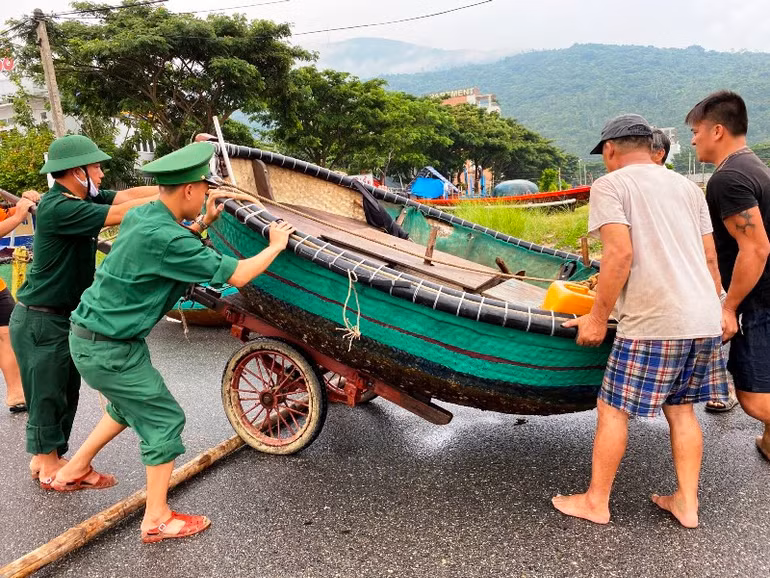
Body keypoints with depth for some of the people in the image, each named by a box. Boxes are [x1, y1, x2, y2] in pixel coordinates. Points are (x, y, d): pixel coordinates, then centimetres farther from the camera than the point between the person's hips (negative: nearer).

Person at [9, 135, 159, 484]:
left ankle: (46, 459, 32)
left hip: (65, 318, 9)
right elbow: (122, 213, -29)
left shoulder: (82, 198, 3)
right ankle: (48, 467, 21)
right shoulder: (58, 208, -25)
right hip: (40, 321, -9)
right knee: (47, 397, 5)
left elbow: (127, 195, -4)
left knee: (66, 394, 17)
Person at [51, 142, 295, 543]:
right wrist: (276, 245, -8)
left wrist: (203, 223, 12)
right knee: (164, 419, 2)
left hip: (91, 333, 10)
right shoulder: (165, 237, -27)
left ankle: (73, 471, 44)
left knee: (130, 406, 28)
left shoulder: (141, 216, 1)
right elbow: (236, 276, -23)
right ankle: (157, 519, 14)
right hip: (108, 349, -10)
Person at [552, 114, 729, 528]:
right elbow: (710, 258, 17)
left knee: (613, 408, 5)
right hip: (704, 319, 7)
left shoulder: (610, 185, -3)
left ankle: (596, 502, 16)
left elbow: (620, 253, -15)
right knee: (681, 408, 18)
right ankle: (687, 503, 24)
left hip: (653, 323, -7)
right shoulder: (687, 187, 18)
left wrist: (598, 317, -10)